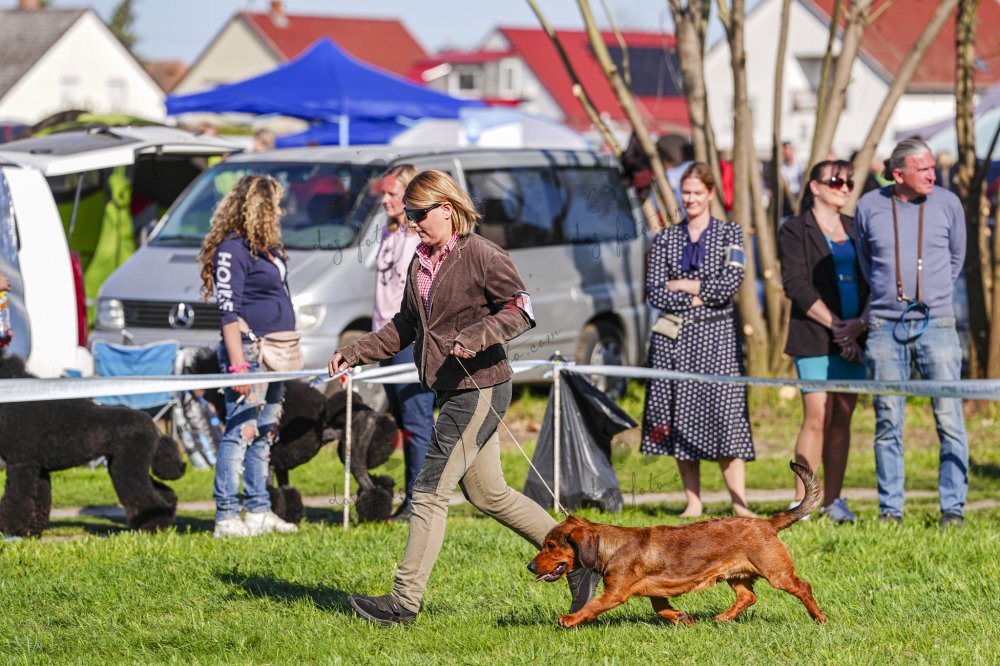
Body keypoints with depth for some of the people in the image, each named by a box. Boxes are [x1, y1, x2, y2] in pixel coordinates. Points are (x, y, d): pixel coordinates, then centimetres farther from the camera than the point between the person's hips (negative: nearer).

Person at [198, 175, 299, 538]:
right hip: (249, 351, -10)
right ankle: (226, 518, -9)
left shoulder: (267, 247, 16)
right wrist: (238, 365, -21)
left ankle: (259, 512, 19)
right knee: (240, 433, -9)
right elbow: (229, 312, -17)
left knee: (264, 435, 13)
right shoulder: (232, 250, -12)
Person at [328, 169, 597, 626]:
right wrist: (356, 353, 12)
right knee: (487, 493, 15)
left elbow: (520, 311, -15)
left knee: (430, 490, -8)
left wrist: (475, 336, -29)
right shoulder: (421, 262, 13)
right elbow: (406, 326, 21)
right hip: (452, 390, 10)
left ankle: (404, 600, -4)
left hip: (480, 389, -10)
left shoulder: (481, 256, -12)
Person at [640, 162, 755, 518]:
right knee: (680, 421, 2)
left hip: (715, 337, -3)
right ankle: (693, 503, 8)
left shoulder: (729, 234, 6)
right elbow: (655, 292, 2)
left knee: (724, 416, -10)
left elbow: (730, 284, -8)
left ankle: (740, 503, -11)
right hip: (673, 339, 3)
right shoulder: (666, 239, 11)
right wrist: (695, 298, -8)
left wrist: (681, 285, -6)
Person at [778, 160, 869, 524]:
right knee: (818, 417, -11)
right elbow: (796, 285, -7)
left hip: (853, 339, 5)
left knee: (842, 419, 4)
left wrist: (860, 323, -5)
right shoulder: (795, 230, 1)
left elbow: (871, 282, 12)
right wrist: (834, 324, -12)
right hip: (814, 338, -5)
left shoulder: (855, 230, 17)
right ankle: (801, 501, -6)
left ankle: (833, 501, 8)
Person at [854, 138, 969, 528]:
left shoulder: (947, 204, 3)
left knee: (949, 418, -6)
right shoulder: (870, 207, 3)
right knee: (887, 422, 3)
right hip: (885, 327, 1)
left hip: (936, 324, 0)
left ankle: (953, 509, -1)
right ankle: (890, 509, 9)